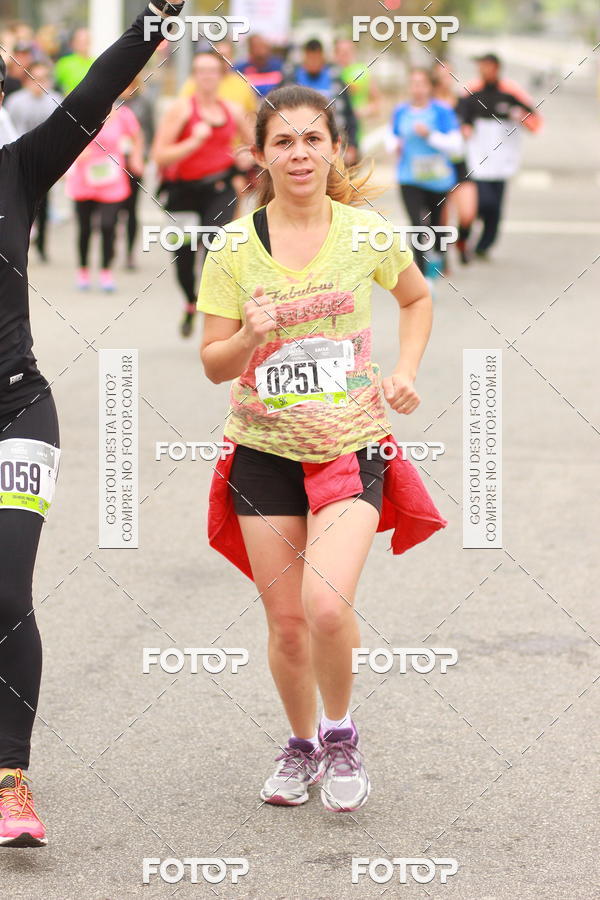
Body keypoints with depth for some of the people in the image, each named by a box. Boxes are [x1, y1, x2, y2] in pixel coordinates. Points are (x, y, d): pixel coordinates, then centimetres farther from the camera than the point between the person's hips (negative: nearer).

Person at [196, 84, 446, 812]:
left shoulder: (367, 234, -4)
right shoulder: (235, 247, -5)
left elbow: (417, 298, 17)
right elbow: (213, 364, -1)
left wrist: (405, 372, 2)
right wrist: (249, 337, -23)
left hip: (351, 447, -1)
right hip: (265, 451, 1)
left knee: (327, 605, -19)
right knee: (285, 622, 5)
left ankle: (340, 733, 8)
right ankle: (300, 745, 31)